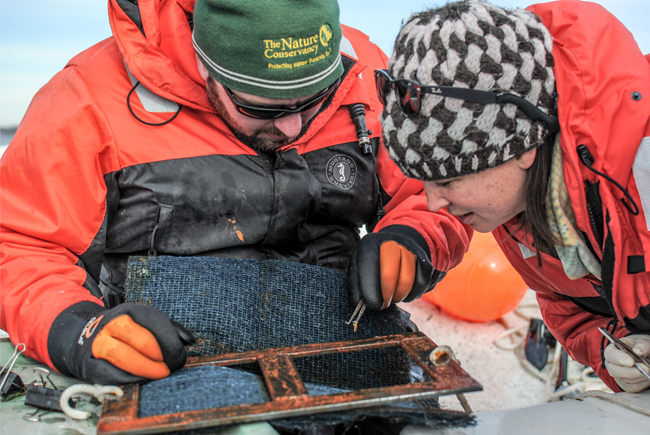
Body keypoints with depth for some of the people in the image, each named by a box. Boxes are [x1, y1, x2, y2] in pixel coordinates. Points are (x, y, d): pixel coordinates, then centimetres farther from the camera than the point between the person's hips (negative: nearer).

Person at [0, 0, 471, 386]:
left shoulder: (363, 76, -3)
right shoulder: (95, 102, -11)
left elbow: (435, 198, 8)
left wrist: (410, 242, -13)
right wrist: (73, 330, -23)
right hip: (166, 371, 0)